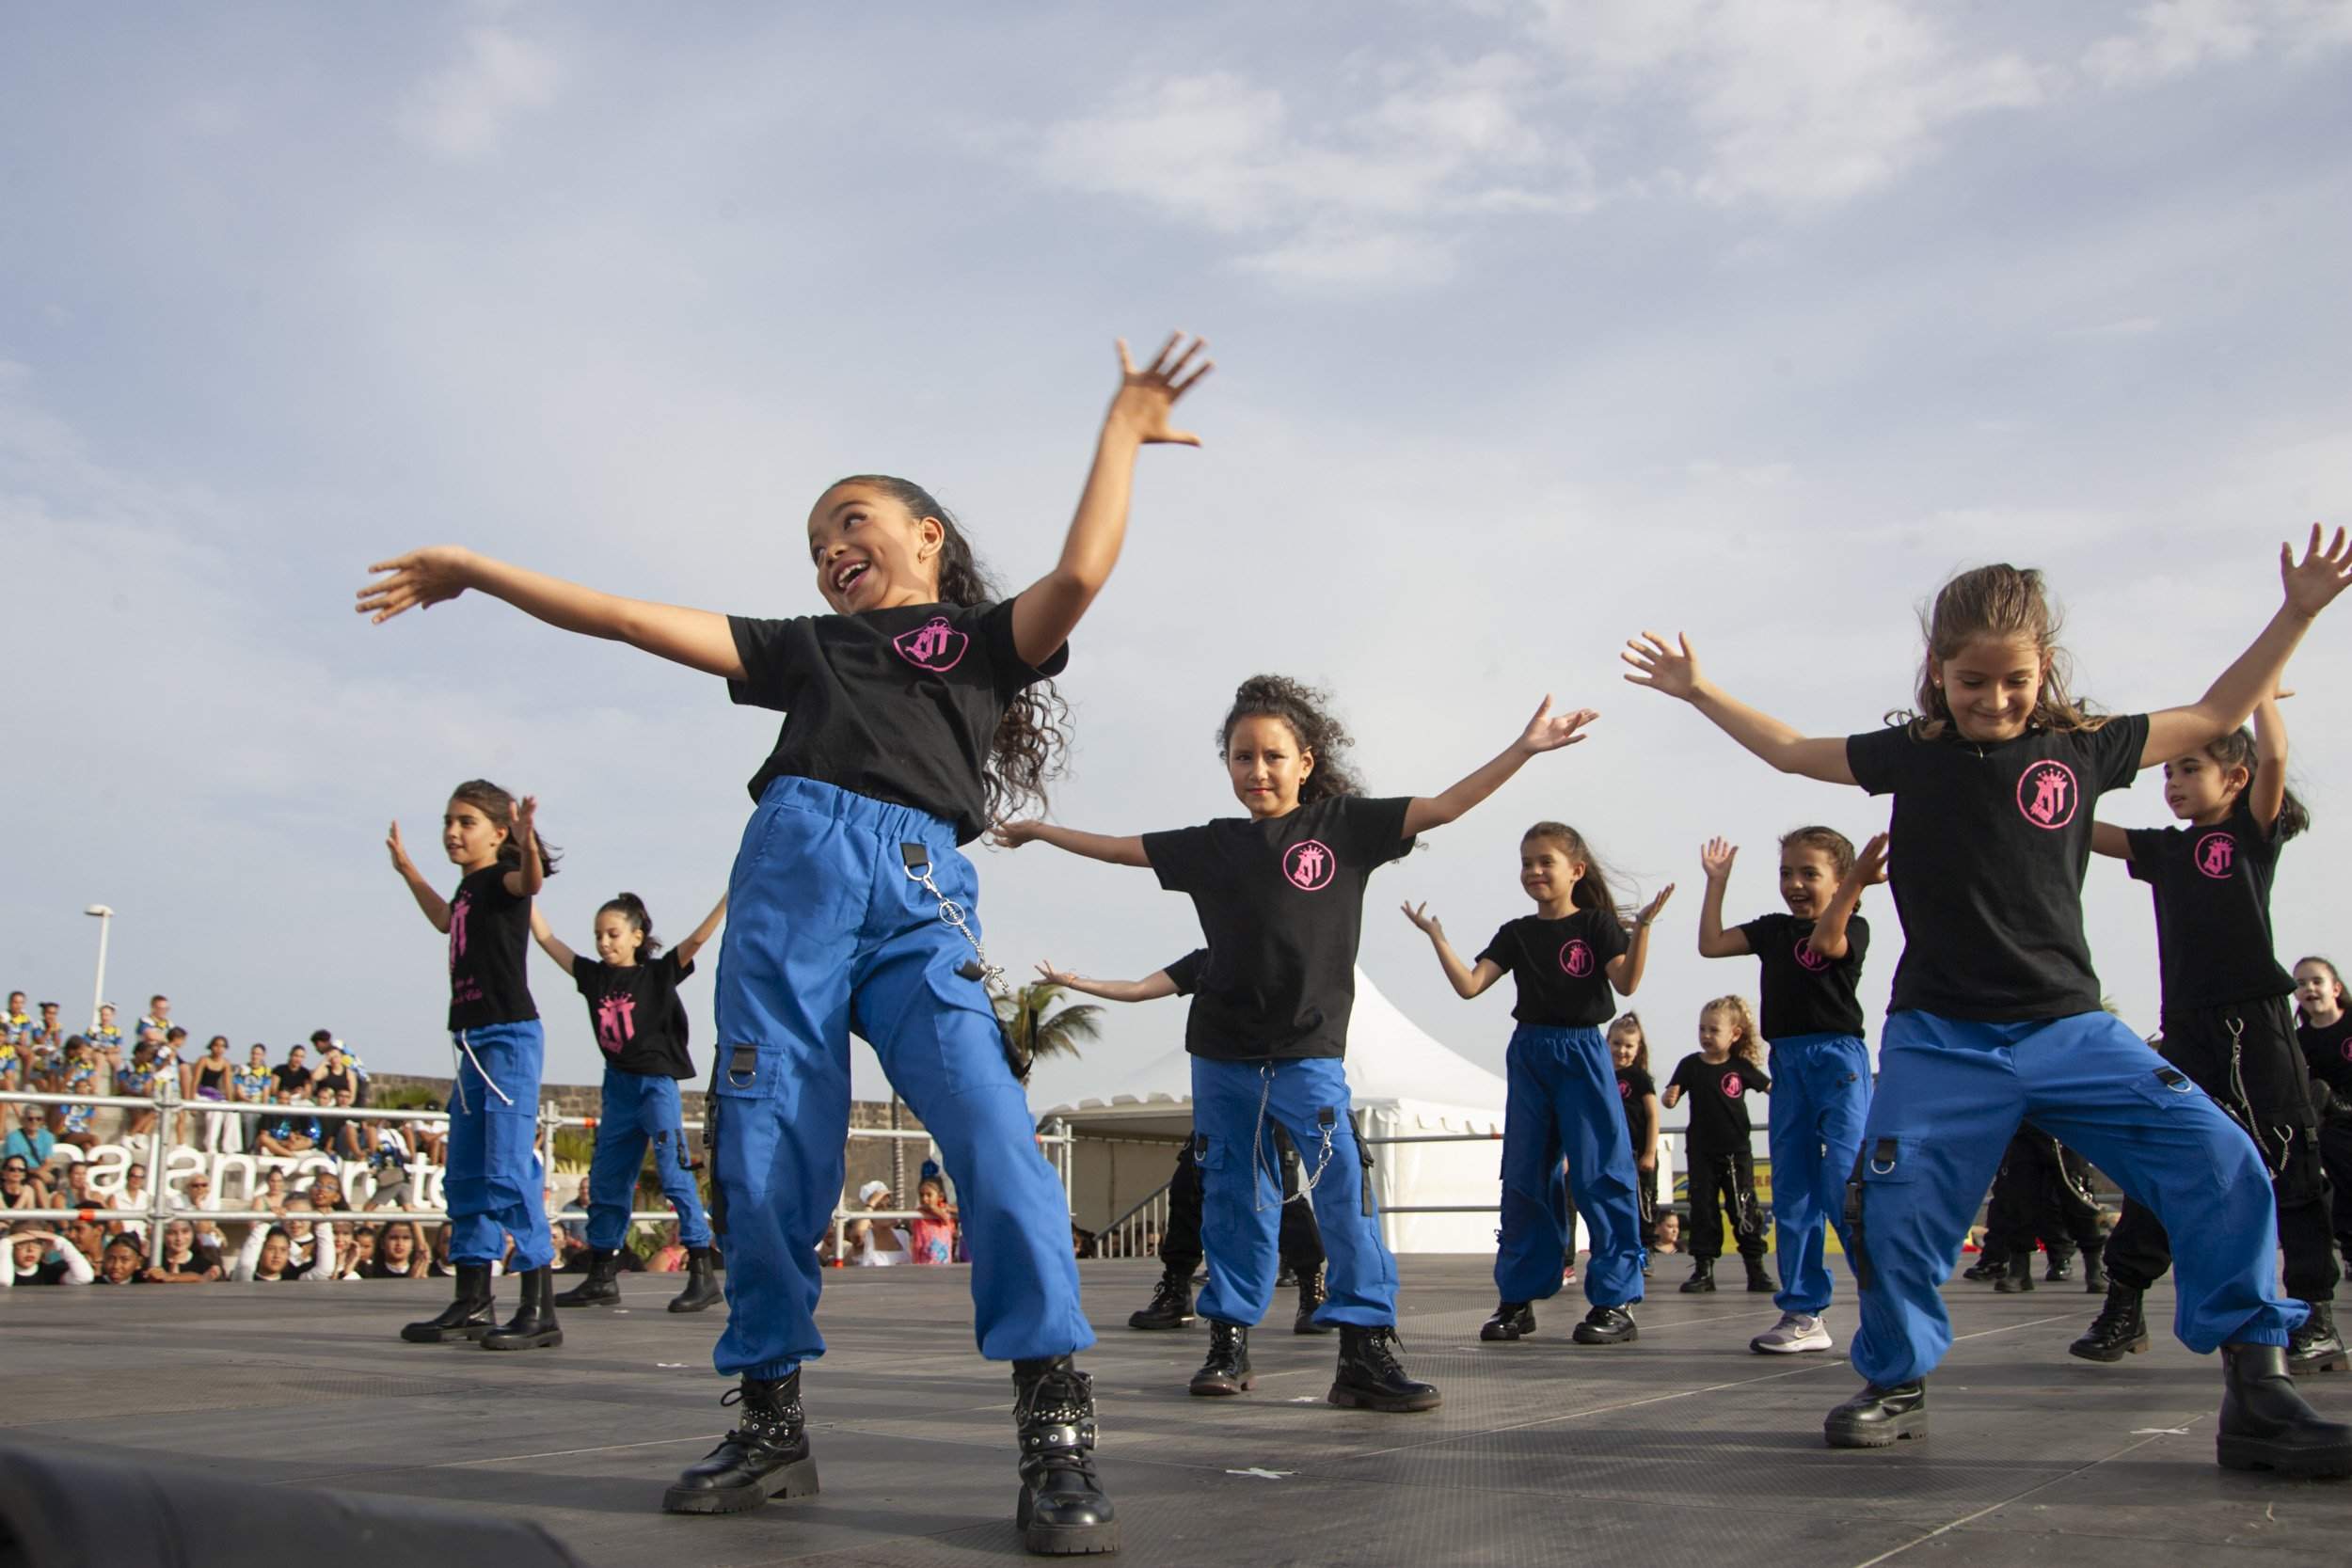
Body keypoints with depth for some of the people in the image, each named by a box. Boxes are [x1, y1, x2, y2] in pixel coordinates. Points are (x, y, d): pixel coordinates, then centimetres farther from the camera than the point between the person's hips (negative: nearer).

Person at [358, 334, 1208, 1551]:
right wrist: (473, 572, 24)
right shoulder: (808, 647, 27)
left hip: (919, 894, -3)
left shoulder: (986, 638, 19)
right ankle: (771, 1419, 11)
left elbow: (1078, 575, -2)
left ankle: (1056, 1432, -21)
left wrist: (1120, 434, 3)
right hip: (791, 868, 4)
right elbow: (631, 619, 25)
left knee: (991, 1130, -20)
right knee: (765, 1150, -1)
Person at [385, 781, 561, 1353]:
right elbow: (449, 921, 41)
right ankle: (472, 1301, 21)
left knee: (508, 1171, -14)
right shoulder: (469, 887, 17)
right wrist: (408, 869, 48)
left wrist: (528, 845, -55)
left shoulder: (501, 878, -8)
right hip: (475, 1040, 10)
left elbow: (529, 881, -34)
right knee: (465, 1176, 12)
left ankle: (540, 1308, -13)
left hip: (509, 1037, -10)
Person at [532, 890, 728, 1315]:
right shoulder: (593, 977, 6)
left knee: (675, 1177, -8)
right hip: (618, 1088, 6)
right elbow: (545, 938, 11)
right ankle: (602, 1277, 19)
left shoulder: (659, 974, -6)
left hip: (657, 1085, -6)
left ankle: (703, 1274, -6)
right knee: (605, 1185, 10)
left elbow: (699, 937, -17)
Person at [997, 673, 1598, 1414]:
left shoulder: (1342, 825, 0)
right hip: (1222, 1053, 3)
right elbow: (1119, 849, 19)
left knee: (1345, 1193, -15)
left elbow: (1442, 807, -4)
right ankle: (1229, 1341, 21)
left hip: (1309, 1053, -3)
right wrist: (1038, 830, 26)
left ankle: (1368, 1352, -13)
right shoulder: (1214, 845, 7)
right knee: (1234, 1202, 10)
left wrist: (1522, 749, -13)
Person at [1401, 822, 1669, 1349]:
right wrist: (1435, 936, -8)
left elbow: (1626, 982, -14)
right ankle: (1518, 1298, 13)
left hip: (1583, 1053, -4)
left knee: (1600, 1176, -6)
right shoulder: (1516, 934, 9)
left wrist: (1642, 926, -25)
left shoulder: (1597, 924, 0)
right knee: (1525, 1177, 6)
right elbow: (1468, 985, -2)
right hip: (1528, 1055, 4)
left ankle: (1615, 1301, 0)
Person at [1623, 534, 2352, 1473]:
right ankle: (1896, 1385, 17)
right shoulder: (1912, 755, 4)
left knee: (2223, 1170, -14)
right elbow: (1790, 751, 17)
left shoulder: (2082, 748, 5)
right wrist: (1699, 691, 19)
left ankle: (2258, 1394, -3)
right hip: (1941, 1041, 0)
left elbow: (2215, 717, 17)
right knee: (1892, 1211, -10)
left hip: (2071, 1030, 1)